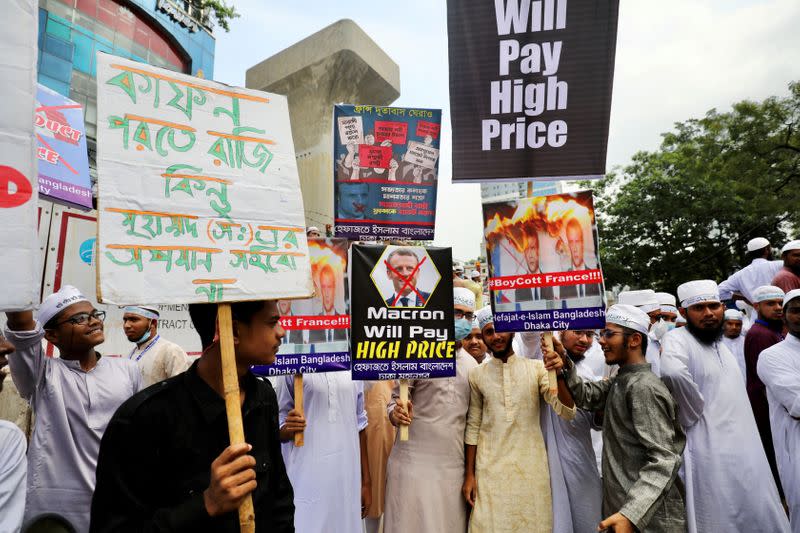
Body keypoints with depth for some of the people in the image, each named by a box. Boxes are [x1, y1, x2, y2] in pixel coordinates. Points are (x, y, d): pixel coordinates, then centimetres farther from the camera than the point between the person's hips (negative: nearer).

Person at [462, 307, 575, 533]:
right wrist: (469, 474, 3)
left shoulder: (537, 368, -1)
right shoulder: (476, 375, 1)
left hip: (530, 465, 0)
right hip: (490, 468, 1)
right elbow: (473, 427, 6)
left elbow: (567, 412, -9)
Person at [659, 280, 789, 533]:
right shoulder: (678, 339, -16)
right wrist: (693, 414, -25)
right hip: (712, 452, -8)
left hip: (745, 449, 8)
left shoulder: (720, 344, 12)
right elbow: (672, 372, -39)